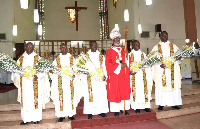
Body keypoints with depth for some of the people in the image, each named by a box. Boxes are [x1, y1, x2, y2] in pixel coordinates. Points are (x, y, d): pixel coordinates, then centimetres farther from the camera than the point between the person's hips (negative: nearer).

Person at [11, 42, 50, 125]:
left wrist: (37, 76, -21)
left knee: (35, 99, 0)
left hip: (34, 83, -3)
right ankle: (26, 119, 13)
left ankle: (36, 118, 9)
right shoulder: (21, 58, 12)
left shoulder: (37, 58, 2)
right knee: (25, 100, 5)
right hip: (24, 83, 3)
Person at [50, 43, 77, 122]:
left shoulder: (71, 58, 10)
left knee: (70, 96, 3)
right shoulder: (57, 59, 8)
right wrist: (51, 70, -19)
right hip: (60, 82, 0)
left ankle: (70, 114, 12)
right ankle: (62, 115, 6)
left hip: (70, 80, 1)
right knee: (61, 97, -1)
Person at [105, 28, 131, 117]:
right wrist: (119, 65, -14)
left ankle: (124, 108, 13)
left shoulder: (124, 50, 15)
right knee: (114, 92, -2)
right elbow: (108, 63, -8)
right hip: (114, 75, -4)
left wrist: (127, 55, -10)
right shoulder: (109, 51, 2)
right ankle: (116, 110, 6)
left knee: (125, 91, 5)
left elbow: (128, 62, 9)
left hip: (124, 75, 4)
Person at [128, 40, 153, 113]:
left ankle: (146, 106, 12)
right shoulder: (130, 55, 5)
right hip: (134, 76, -2)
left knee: (144, 90, 2)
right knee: (136, 91, -1)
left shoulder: (143, 54, 14)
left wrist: (148, 76, 1)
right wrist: (130, 71, -21)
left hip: (143, 76, 3)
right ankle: (137, 107, 7)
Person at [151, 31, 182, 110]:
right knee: (161, 86, -2)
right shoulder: (156, 47, 7)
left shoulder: (173, 46, 14)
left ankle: (174, 103, 11)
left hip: (172, 70, 2)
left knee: (174, 85, 1)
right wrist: (159, 65, -18)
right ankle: (161, 104, 5)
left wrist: (177, 58, -15)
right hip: (161, 71, -2)